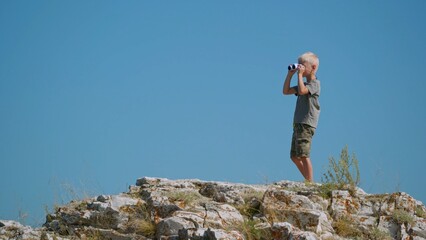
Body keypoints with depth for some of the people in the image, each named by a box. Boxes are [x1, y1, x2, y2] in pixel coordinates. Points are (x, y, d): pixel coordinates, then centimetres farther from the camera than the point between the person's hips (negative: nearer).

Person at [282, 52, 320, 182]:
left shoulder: (315, 83, -6)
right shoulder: (304, 84, 22)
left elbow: (302, 91, -24)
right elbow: (286, 91, 22)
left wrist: (300, 74, -16)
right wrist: (290, 74, 15)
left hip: (306, 124, -10)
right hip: (298, 123, 10)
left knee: (303, 155, -15)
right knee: (294, 156, 10)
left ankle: (310, 183, -15)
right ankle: (308, 180, 14)